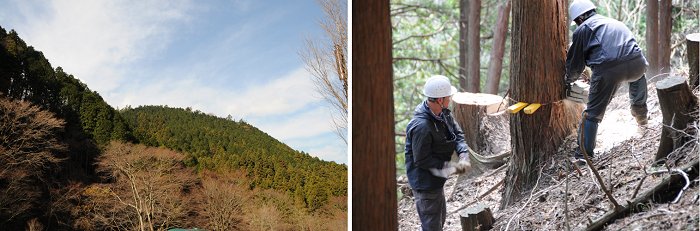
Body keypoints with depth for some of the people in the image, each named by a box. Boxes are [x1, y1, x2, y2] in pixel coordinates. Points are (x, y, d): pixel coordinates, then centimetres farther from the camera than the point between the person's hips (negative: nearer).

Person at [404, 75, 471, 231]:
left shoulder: (443, 113, -5)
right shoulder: (421, 127, -33)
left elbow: (457, 133, 3)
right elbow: (422, 160, -27)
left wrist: (464, 155, -16)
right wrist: (453, 168, -22)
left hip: (436, 179, 10)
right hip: (425, 182, -10)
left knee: (440, 216, 28)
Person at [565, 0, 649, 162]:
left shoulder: (582, 29, 15)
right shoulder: (614, 23, 33)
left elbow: (575, 63, 17)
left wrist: (569, 80, 38)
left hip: (608, 69, -5)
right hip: (636, 63, 5)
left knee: (593, 112, 6)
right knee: (637, 74, 40)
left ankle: (584, 153, 4)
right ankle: (641, 116, 49)